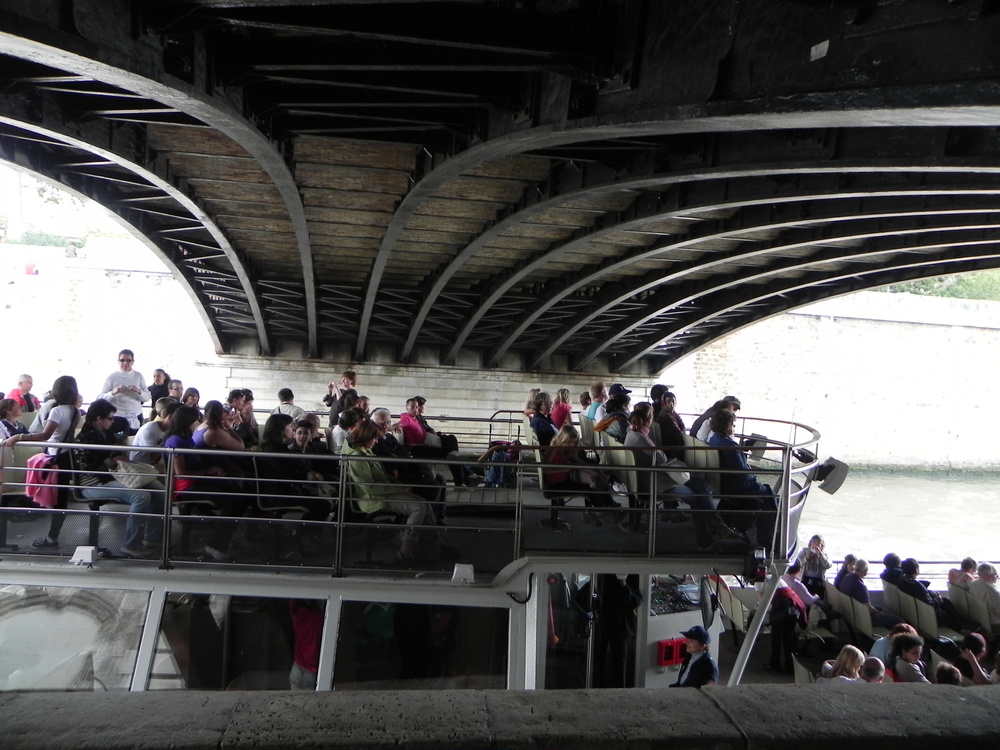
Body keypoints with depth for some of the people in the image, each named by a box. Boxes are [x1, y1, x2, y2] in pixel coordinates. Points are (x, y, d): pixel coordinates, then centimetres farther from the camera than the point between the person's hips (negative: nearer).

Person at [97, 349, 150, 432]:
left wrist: (139, 391, -17)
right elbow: (99, 398, -7)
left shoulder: (138, 376, 3)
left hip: (135, 418, 2)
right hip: (117, 418, -2)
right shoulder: (111, 377, -3)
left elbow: (147, 397, 2)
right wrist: (113, 392, -24)